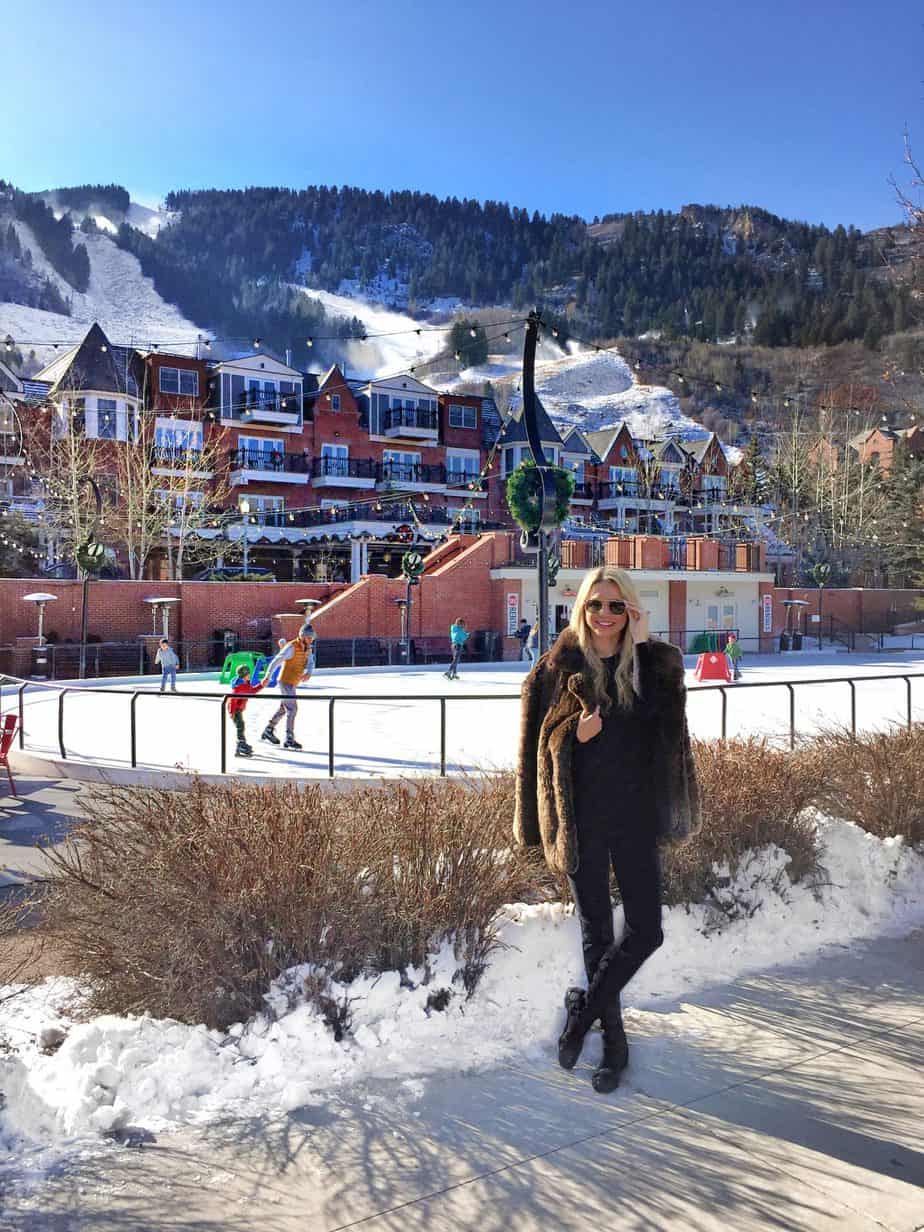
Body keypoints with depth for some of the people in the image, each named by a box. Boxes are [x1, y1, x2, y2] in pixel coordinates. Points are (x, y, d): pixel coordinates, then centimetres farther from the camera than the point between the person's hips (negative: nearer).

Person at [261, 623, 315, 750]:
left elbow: (309, 662, 1)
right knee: (292, 708, -11)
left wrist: (308, 673, -22)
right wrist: (267, 677, -30)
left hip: (292, 682, 9)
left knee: (284, 708, 20)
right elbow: (276, 661, -22)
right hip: (286, 681, -9)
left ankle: (268, 731, 35)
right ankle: (289, 739, -8)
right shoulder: (291, 647, -20)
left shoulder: (307, 647, 4)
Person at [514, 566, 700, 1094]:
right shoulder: (559, 667, 0)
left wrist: (643, 651, -16)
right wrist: (574, 734, -17)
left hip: (635, 814, 1)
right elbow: (539, 742, 3)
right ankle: (614, 1037, 26)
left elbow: (667, 726, -11)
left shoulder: (656, 662, 3)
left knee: (646, 929, -1)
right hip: (582, 816, -1)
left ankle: (584, 1009, 21)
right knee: (597, 929, 9)